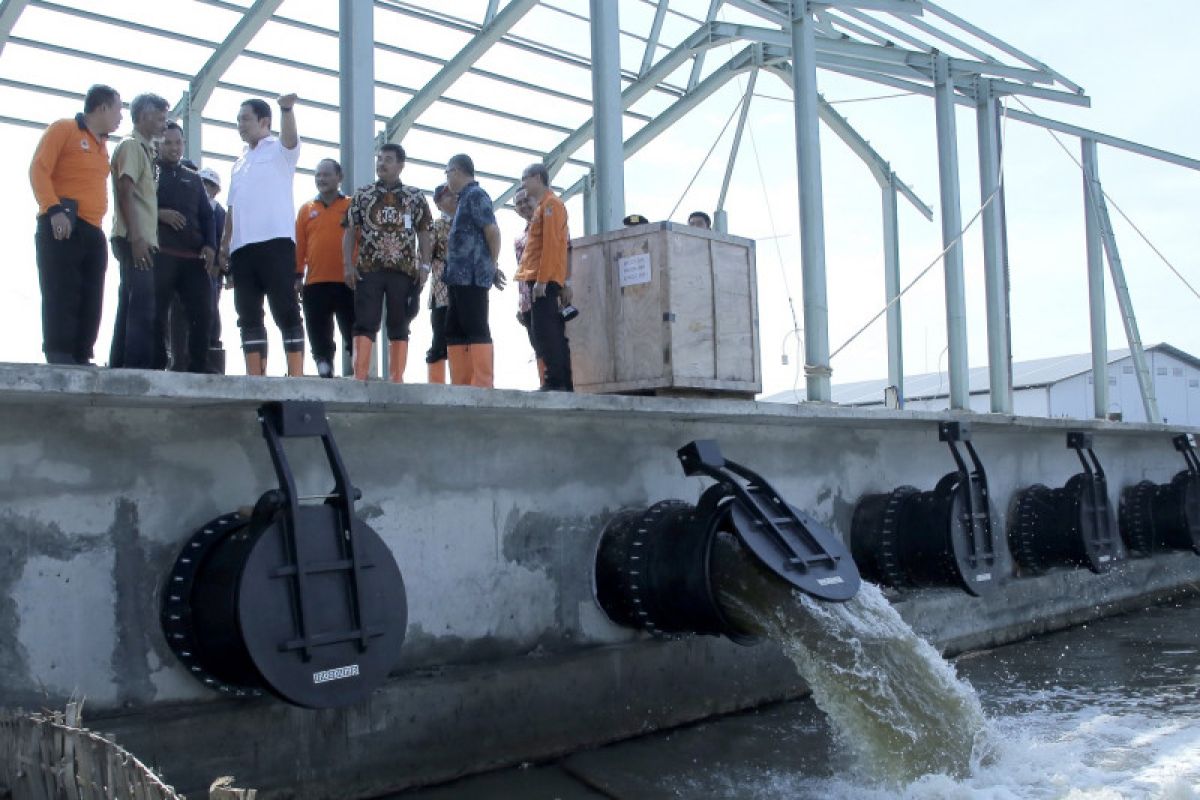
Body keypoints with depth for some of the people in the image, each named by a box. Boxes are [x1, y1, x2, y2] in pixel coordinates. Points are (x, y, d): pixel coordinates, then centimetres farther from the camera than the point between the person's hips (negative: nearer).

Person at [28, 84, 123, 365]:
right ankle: (59, 359, -14)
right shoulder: (63, 129, 2)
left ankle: (81, 359, 1)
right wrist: (54, 210, -20)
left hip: (94, 232, 7)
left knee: (90, 300, 1)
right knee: (62, 294, -12)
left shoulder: (102, 145, 24)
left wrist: (98, 222, 12)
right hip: (63, 227, -7)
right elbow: (39, 170, -7)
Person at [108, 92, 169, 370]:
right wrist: (136, 238, -21)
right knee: (143, 308, -15)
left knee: (132, 308, 7)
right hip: (135, 239, -9)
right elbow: (125, 192, -14)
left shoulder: (144, 149, 23)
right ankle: (138, 369, -19)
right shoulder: (132, 146, -4)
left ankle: (120, 368, 8)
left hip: (142, 241, 9)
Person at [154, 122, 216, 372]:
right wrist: (159, 214, -15)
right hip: (160, 254, -4)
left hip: (194, 257, 4)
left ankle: (198, 368, -1)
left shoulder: (193, 178, 25)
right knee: (157, 314, -9)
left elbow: (207, 215, 19)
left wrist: (210, 246, 3)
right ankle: (156, 368, -7)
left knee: (203, 313, -5)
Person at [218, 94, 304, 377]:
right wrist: (224, 244, 13)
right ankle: (255, 378, 5)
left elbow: (290, 138, -17)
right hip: (242, 247, 7)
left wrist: (287, 109, -37)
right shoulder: (240, 162, 25)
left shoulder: (280, 150, 7)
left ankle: (296, 376, -10)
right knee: (249, 315, 3)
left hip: (275, 241, -7)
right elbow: (233, 208, 24)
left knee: (285, 311, -9)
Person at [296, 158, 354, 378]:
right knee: (319, 338, 5)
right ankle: (325, 375, 11)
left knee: (353, 335, -2)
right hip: (315, 284, 3)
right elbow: (299, 245, 10)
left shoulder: (352, 207, 6)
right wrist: (297, 276, 4)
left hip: (347, 283, -3)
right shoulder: (306, 210, 14)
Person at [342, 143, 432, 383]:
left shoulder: (415, 197, 8)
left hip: (404, 271, 0)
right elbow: (350, 232, 8)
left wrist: (424, 266, -4)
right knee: (365, 324, -6)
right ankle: (360, 378, -10)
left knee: (399, 327, 3)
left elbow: (424, 234, 7)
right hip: (368, 269, 0)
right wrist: (349, 265, -3)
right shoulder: (362, 195, 9)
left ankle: (397, 379, 6)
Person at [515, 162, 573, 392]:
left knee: (544, 331, -14)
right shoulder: (542, 206, 23)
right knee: (552, 333, 6)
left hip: (545, 280, -10)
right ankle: (564, 383, 6)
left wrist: (541, 279, -20)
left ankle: (555, 382, -16)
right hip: (542, 279, 10)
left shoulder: (550, 203, -5)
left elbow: (551, 244, -15)